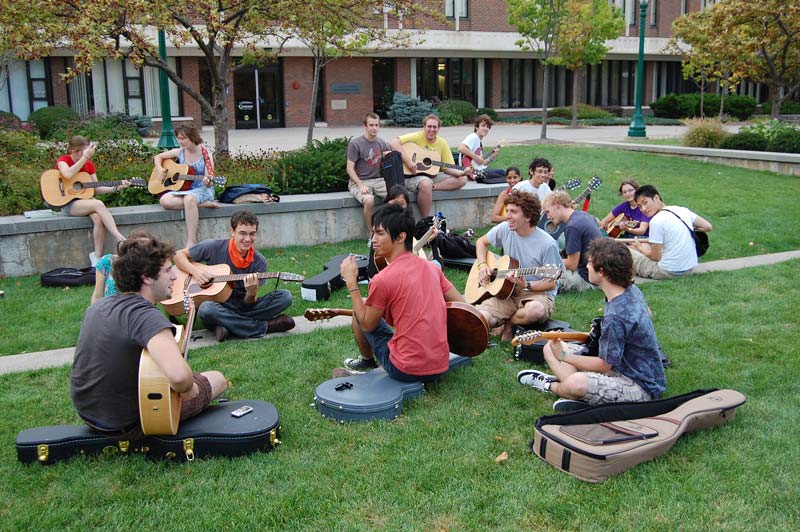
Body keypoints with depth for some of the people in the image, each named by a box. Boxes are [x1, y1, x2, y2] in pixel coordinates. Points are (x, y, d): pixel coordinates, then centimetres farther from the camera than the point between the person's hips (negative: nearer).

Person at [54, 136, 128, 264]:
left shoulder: (88, 164, 10)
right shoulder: (63, 160, -5)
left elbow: (96, 188, 11)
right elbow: (68, 174, -29)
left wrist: (115, 188, -3)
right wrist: (85, 157, -28)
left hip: (85, 199, 5)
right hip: (68, 203, -5)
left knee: (99, 218, -30)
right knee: (99, 204, -32)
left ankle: (97, 257, -23)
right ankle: (121, 240, -34)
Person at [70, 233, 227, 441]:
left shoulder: (98, 306, -1)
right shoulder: (146, 316, -29)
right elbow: (179, 375, -45)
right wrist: (188, 390, -22)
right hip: (125, 427, -8)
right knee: (217, 379, 8)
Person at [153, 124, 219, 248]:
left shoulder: (205, 155, -5)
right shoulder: (179, 152, 8)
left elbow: (209, 182, -9)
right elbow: (158, 157, 22)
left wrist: (208, 182, -34)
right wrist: (160, 169, 1)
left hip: (202, 190, -5)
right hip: (182, 189, 5)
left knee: (189, 198, -41)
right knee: (164, 201, -29)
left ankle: (191, 242, -39)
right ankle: (204, 204, -24)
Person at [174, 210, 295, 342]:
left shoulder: (259, 262, -4)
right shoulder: (215, 247, -6)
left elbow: (249, 304, -4)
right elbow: (179, 255, 3)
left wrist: (252, 293, -28)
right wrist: (195, 270, -16)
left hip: (243, 307, 2)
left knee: (285, 297, -18)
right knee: (206, 309, -39)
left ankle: (226, 324, -24)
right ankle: (265, 326, -24)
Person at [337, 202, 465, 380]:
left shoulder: (382, 280, -15)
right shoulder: (431, 267, 2)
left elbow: (367, 325, -2)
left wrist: (351, 282, 3)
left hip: (406, 371, -6)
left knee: (358, 311, 14)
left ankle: (367, 361, 32)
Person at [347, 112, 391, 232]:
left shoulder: (382, 143, 11)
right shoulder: (355, 144, -5)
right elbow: (350, 168, -8)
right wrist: (360, 185, -20)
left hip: (378, 180, 5)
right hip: (359, 181, -5)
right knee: (369, 200, -35)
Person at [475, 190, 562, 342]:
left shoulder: (547, 244, -15)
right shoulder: (505, 229, 0)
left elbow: (551, 283, -8)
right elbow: (481, 242, 19)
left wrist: (526, 285, -24)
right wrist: (482, 265, 1)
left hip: (538, 293, -2)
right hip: (506, 292, 2)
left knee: (535, 310, -40)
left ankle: (509, 323, -6)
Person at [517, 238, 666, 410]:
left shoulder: (616, 316, -31)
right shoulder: (632, 290, -2)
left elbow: (604, 365, -19)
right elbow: (647, 313, 23)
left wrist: (563, 355, -9)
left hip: (642, 387, -10)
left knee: (575, 384, -37)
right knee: (550, 348, 9)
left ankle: (551, 386, -1)